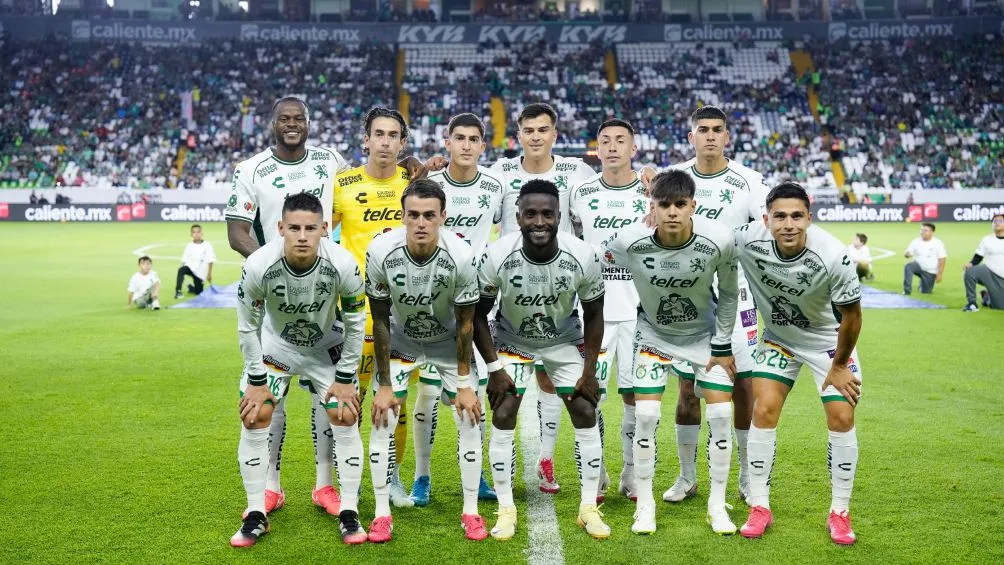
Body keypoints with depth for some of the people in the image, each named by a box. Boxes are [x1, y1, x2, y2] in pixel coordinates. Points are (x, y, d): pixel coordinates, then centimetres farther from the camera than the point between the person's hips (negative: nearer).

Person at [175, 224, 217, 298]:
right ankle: (178, 291, -26)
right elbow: (184, 261, 5)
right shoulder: (189, 246, 2)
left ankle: (191, 287, 38)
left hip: (200, 272, 0)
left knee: (198, 291, 3)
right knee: (181, 270, -34)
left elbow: (210, 261, -2)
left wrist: (209, 274, -3)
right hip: (190, 267, 0)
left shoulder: (207, 245, -5)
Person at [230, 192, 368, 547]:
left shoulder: (343, 265, -31)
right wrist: (256, 380, -10)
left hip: (327, 347, 0)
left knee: (345, 418, -8)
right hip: (274, 345, 0)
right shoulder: (258, 266, -31)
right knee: (254, 417, -8)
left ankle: (349, 513, 6)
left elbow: (355, 323, -15)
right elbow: (248, 326, -14)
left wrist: (345, 379, -11)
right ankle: (256, 515, 7)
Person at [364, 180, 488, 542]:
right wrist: (384, 385, -14)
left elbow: (465, 323, -16)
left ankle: (471, 512, 11)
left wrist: (464, 384, -13)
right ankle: (382, 514, 8)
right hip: (400, 341, 0)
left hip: (448, 342, 0)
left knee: (470, 419, -6)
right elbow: (381, 321, -17)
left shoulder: (461, 257, -30)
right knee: (381, 418, -7)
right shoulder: (381, 252, -28)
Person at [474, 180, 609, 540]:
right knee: (503, 416, -10)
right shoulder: (497, 256, -29)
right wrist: (494, 367, -16)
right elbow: (478, 314, -13)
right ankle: (506, 510, 4)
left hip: (566, 341, 1)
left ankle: (589, 508, 9)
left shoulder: (582, 256, -26)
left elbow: (593, 314, -9)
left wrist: (589, 371, -9)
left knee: (586, 414, -5)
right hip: (513, 340, -1)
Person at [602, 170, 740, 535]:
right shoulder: (629, 242, -27)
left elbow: (729, 293, -7)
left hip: (706, 334, 1)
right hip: (654, 334, 0)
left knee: (721, 413, -5)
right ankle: (645, 505, 10)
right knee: (646, 415, -10)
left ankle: (717, 506, 14)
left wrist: (722, 346, -4)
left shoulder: (720, 240, -25)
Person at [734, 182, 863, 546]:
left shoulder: (833, 256, -32)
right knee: (763, 410, -9)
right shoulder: (747, 240, -29)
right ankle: (760, 507, 4)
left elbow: (851, 315, -17)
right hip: (779, 336, 2)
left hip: (829, 339, -1)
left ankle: (840, 512, 11)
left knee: (842, 418, -7)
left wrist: (839, 367, -8)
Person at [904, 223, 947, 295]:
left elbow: (942, 260, -8)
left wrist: (939, 275, -15)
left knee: (925, 291, 0)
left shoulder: (938, 243, -8)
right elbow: (906, 254, -6)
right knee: (908, 266, -32)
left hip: (930, 272, -1)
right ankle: (907, 291, -25)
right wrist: (907, 254, -33)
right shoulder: (916, 241, -3)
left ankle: (922, 283, 38)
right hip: (918, 267, 1)